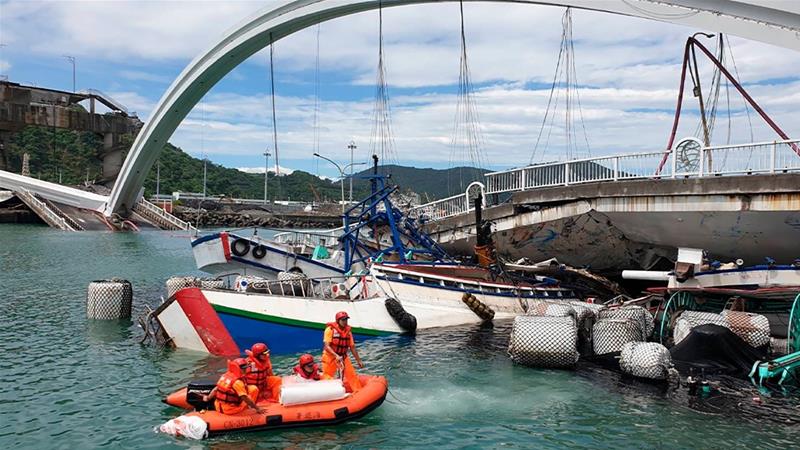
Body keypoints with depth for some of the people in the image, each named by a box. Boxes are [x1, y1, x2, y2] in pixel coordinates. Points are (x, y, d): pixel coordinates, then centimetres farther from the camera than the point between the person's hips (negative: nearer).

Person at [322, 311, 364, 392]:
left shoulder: (348, 331, 4)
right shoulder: (330, 329, -12)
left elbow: (352, 347, 10)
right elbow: (326, 346, -19)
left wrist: (359, 361, 10)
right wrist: (336, 356, -32)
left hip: (343, 357, 4)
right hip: (330, 357, -4)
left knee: (352, 375, -4)